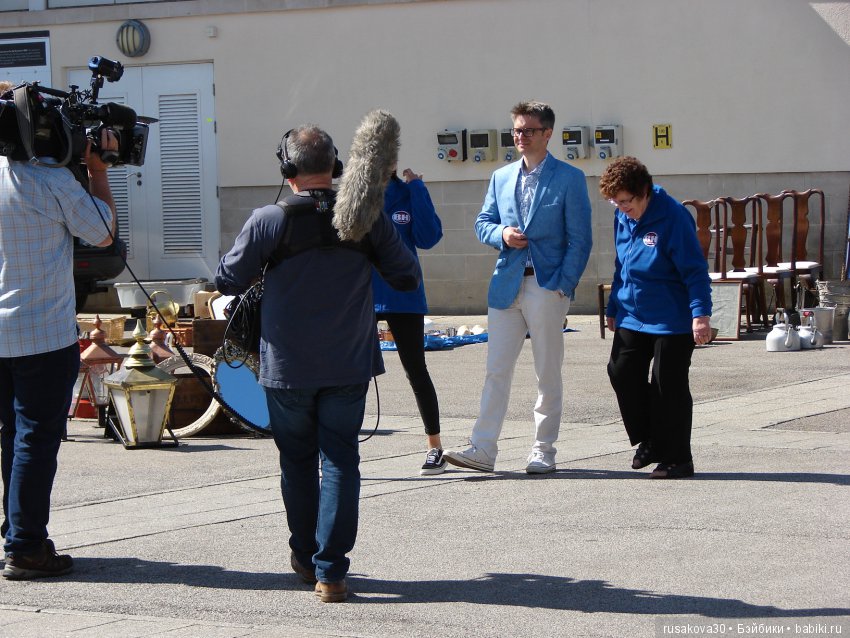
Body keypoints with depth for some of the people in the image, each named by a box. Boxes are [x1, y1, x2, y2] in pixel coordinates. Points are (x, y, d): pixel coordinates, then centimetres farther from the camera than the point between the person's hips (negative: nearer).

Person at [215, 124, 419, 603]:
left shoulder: (269, 221, -11)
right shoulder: (367, 218, -5)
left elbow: (229, 280, -1)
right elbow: (409, 277, 3)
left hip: (287, 366, 0)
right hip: (350, 365, 1)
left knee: (298, 459, 16)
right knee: (340, 460, 4)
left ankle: (306, 557, 27)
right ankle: (331, 571, -3)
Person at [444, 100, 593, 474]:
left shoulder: (569, 179, -1)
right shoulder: (501, 177, 14)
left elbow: (579, 239, -3)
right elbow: (482, 223, 16)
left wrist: (563, 286, -11)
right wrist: (502, 234, -7)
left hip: (548, 287, -4)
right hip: (506, 285, 4)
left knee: (548, 374, 4)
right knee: (496, 370, 1)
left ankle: (543, 451, 11)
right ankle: (482, 450, 1)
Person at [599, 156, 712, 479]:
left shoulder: (673, 217, -18)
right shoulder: (622, 217, 5)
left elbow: (695, 270, -19)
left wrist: (701, 313, -25)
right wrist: (613, 307, 22)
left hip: (672, 319, -7)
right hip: (632, 316, 7)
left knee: (669, 386, -2)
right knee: (622, 371, 3)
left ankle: (676, 458, 9)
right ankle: (649, 441, 20)